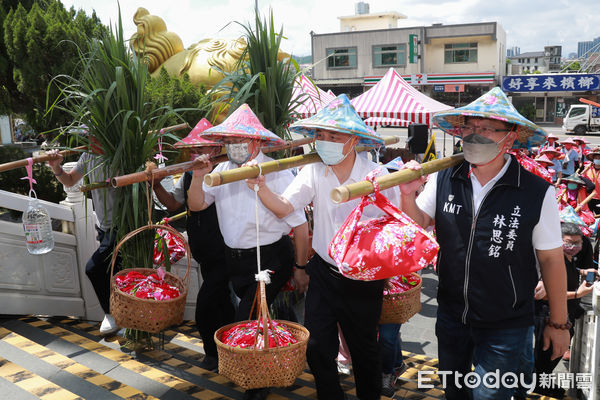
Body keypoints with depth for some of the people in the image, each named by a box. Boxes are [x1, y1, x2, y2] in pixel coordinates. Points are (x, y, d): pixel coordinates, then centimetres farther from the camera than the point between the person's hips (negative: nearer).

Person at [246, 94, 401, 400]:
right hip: (323, 273, 3)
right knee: (317, 346, 9)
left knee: (364, 349, 15)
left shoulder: (377, 176, -13)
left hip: (364, 279, -2)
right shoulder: (314, 172, -5)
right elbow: (283, 208, -13)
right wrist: (260, 186, -30)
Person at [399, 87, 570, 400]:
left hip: (506, 327, -4)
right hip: (451, 315, 4)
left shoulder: (537, 193, -18)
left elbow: (551, 260, -9)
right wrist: (408, 194, -19)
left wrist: (558, 323, -1)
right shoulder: (444, 180, -9)